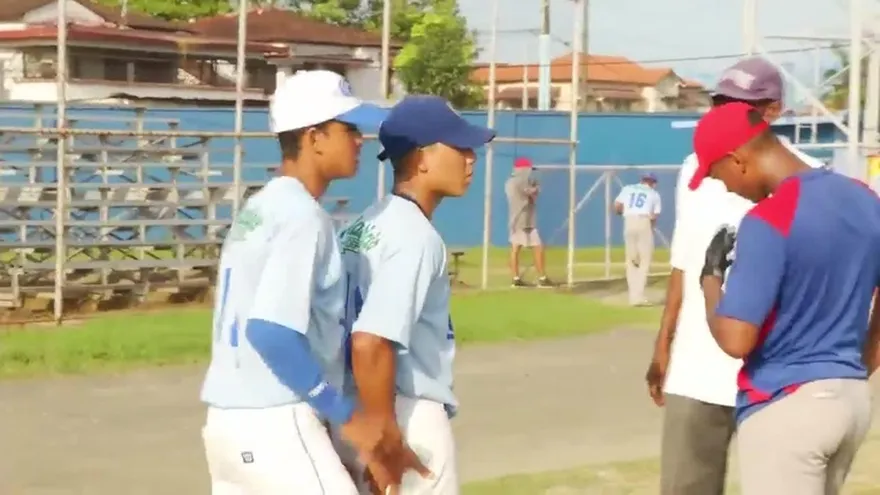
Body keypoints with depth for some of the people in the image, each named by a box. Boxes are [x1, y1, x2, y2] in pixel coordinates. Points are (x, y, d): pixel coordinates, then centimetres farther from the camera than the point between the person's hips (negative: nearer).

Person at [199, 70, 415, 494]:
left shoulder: (257, 209, 14)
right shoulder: (302, 215, -14)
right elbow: (270, 331, -24)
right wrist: (346, 415, -19)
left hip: (227, 420, 9)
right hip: (273, 425, -9)